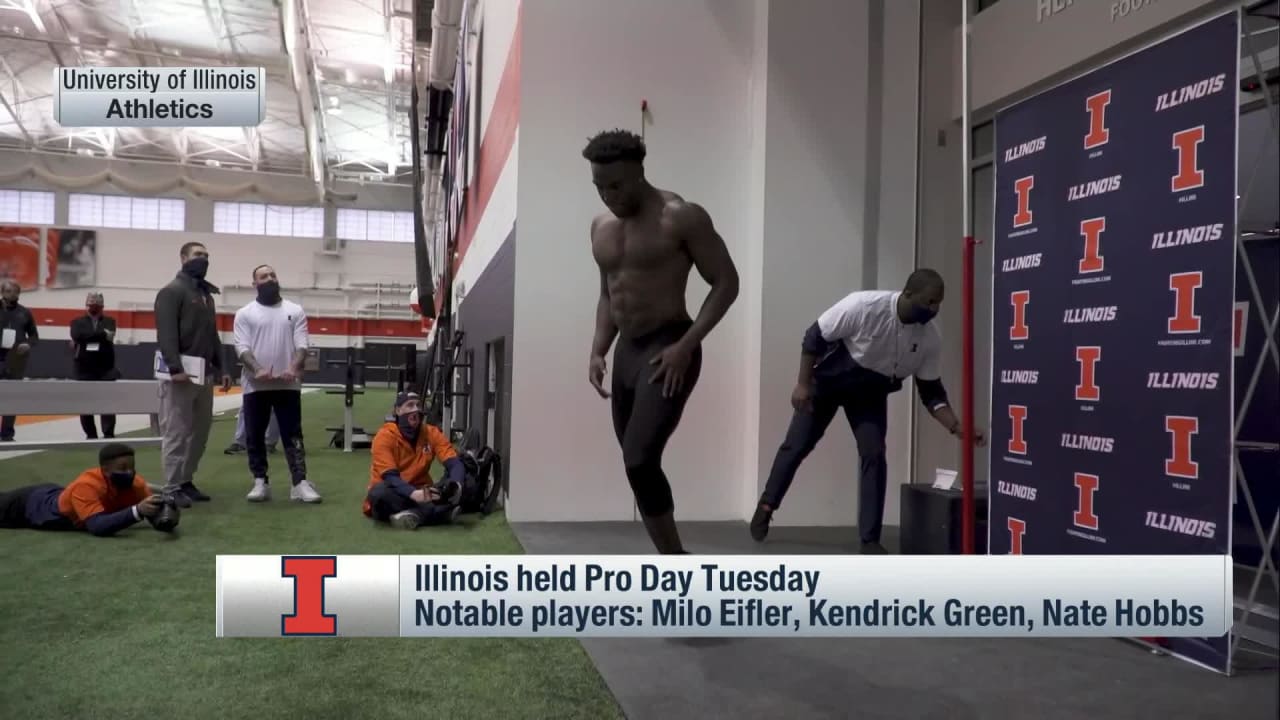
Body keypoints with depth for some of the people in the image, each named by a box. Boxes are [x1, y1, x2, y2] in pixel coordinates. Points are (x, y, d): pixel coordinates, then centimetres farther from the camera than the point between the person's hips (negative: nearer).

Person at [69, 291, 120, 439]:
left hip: (105, 369, -1)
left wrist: (86, 339, -15)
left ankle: (109, 435, -4)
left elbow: (109, 336, -14)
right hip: (84, 369, 1)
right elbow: (77, 335, -13)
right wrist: (102, 334, -15)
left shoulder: (109, 322, 8)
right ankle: (91, 435, 15)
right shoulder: (78, 322, 10)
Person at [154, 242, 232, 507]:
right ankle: (172, 488, -1)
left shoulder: (207, 294, 21)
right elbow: (166, 333, -15)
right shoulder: (172, 291, -5)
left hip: (204, 373, 8)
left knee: (199, 432, 10)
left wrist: (221, 369, 17)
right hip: (181, 372, -8)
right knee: (176, 433, -6)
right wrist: (175, 368, -23)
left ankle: (186, 481, 18)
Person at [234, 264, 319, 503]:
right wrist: (257, 370, -21)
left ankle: (300, 483, -2)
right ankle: (260, 482, 16)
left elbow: (302, 344, -1)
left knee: (293, 435, -1)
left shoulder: (295, 311, 7)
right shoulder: (245, 314, 5)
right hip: (255, 386, 0)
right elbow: (242, 347, -4)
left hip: (288, 385, 0)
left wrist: (294, 368, -19)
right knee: (255, 437, 6)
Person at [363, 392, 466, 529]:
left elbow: (455, 464, -12)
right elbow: (390, 477, -25)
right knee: (380, 493, -38)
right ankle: (442, 512, -36)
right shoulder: (385, 436, -13)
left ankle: (416, 513, -37)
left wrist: (455, 484, -37)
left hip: (419, 493, 3)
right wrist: (414, 494, -45)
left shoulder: (432, 433, -2)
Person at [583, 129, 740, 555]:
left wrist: (686, 346, -18)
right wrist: (597, 351, 9)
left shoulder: (682, 218, -10)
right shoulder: (601, 227, 11)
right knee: (638, 467, 9)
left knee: (640, 462, -19)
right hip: (626, 352, 8)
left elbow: (726, 283, -10)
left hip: (668, 351, -8)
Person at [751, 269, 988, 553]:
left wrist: (957, 427, -23)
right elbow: (814, 337, -22)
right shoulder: (863, 306, -34)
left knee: (874, 455, -10)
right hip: (828, 380, -3)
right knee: (797, 445, 4)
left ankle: (870, 539, -1)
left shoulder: (930, 337, -20)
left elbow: (931, 391, -10)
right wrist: (803, 384, -21)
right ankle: (766, 506, 26)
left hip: (871, 392, 3)